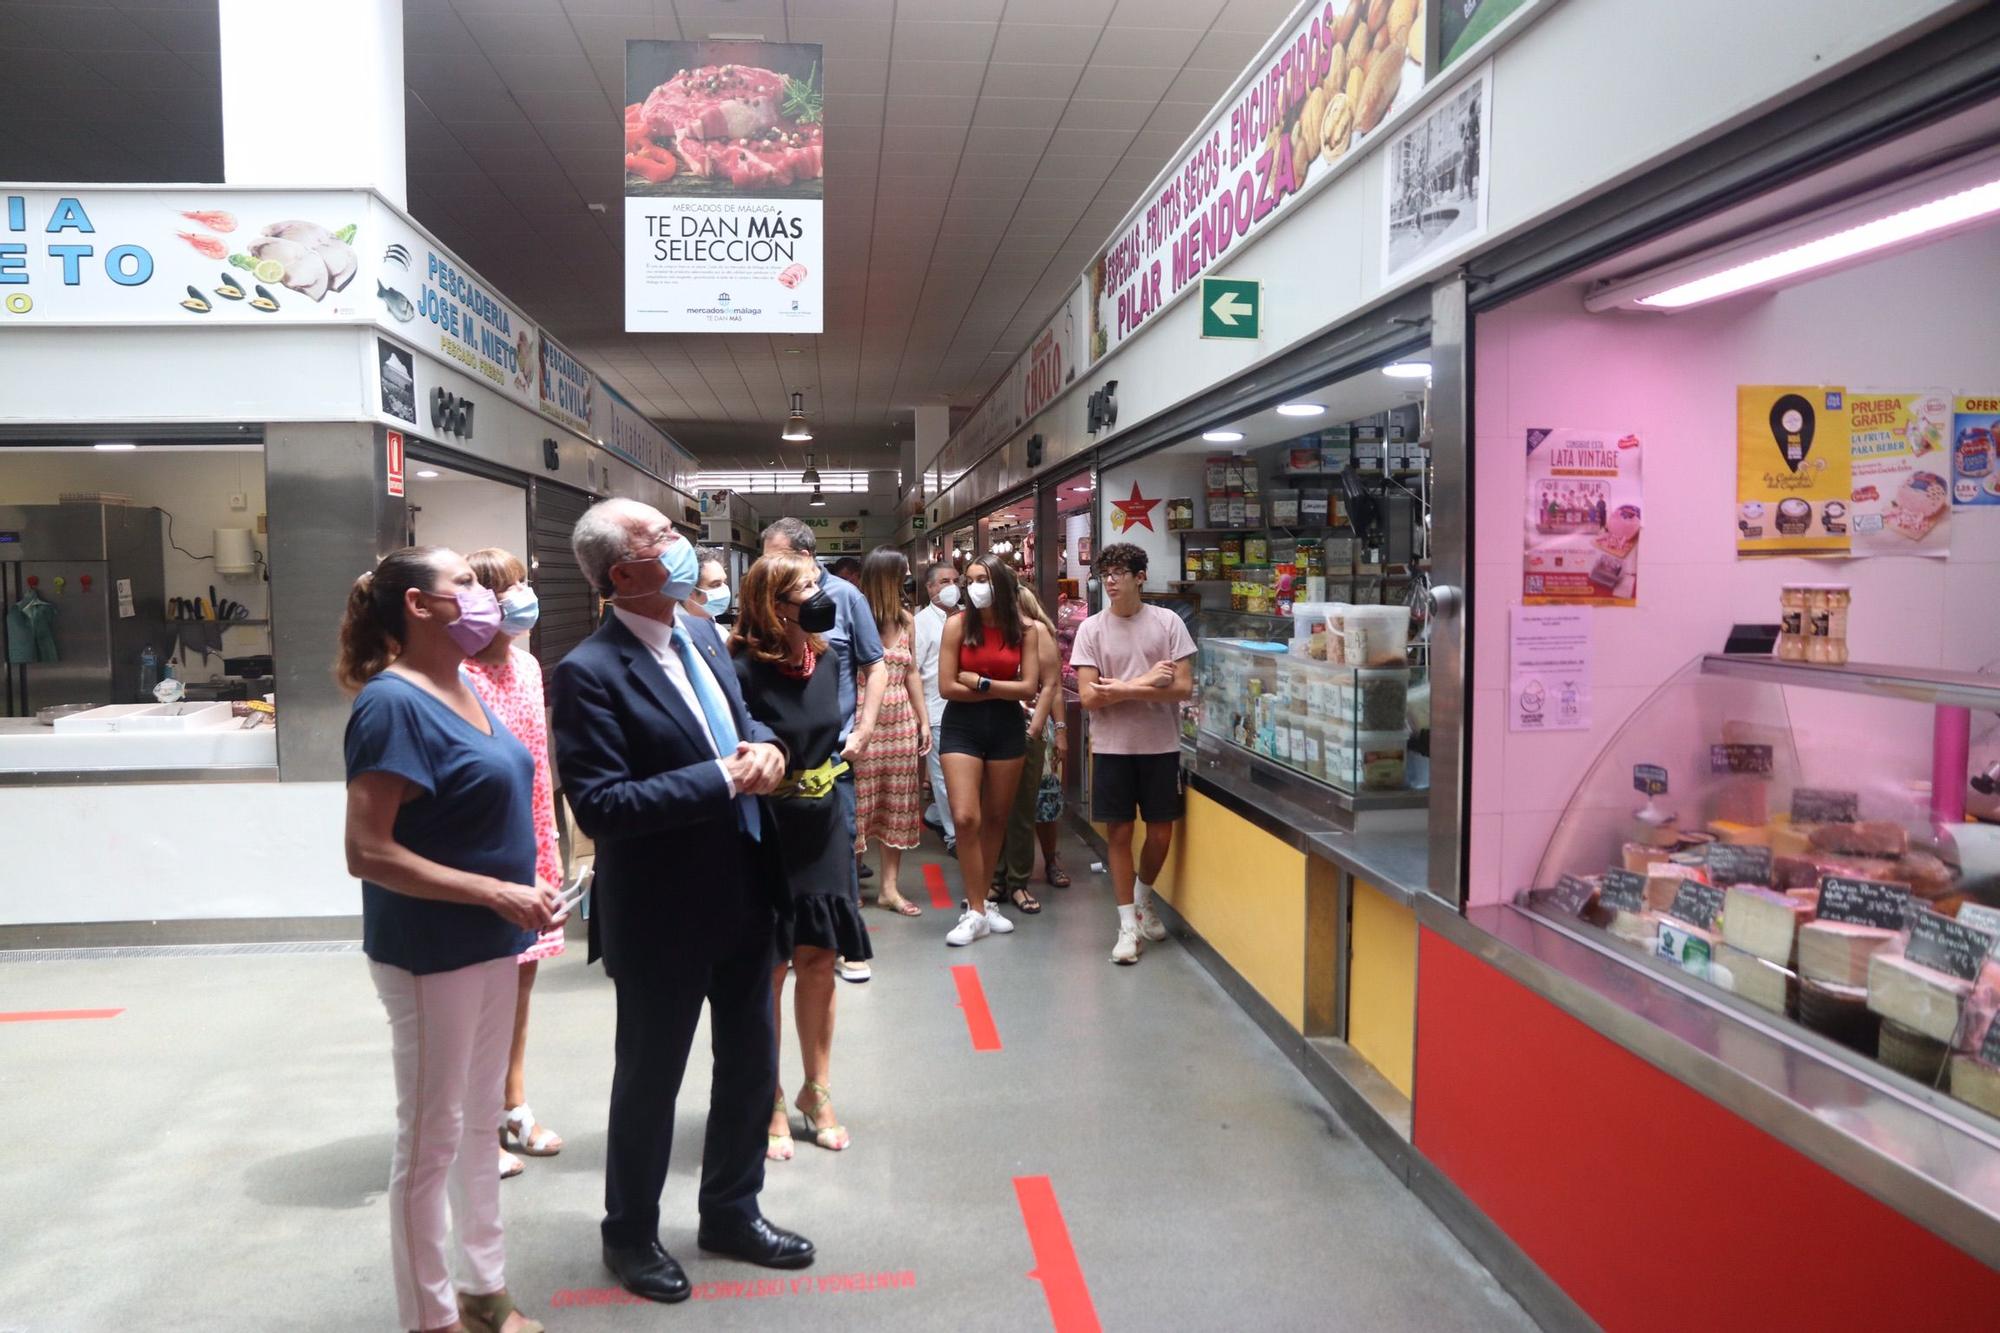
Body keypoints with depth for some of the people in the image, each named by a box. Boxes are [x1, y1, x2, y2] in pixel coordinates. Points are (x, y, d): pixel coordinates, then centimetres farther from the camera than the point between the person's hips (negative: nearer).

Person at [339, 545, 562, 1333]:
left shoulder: (465, 691, 7)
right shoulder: (394, 704, -18)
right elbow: (367, 854, -22)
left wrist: (525, 889, 6)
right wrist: (496, 893, -22)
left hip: (490, 944, 8)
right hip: (430, 954, -8)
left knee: (479, 1123, 19)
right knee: (430, 1140, 7)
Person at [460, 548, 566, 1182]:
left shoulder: (526, 665, 8)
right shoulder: (462, 675, -18)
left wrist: (549, 846, 16)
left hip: (529, 846, 8)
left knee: (522, 976, 16)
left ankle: (514, 1107, 31)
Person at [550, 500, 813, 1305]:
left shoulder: (702, 636, 5)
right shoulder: (589, 673, -20)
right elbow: (600, 807, -26)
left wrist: (762, 750, -7)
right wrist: (725, 778, -25)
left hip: (743, 897, 7)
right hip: (662, 916, -7)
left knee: (750, 1067, 20)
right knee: (650, 1081, 13)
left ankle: (731, 1211, 41)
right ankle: (630, 1235, 36)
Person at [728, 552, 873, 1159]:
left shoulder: (824, 663, 5)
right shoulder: (743, 671, -18)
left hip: (823, 835, 6)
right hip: (765, 840, -6)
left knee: (819, 962, 13)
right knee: (768, 972, 6)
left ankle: (817, 1091, 29)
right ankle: (769, 1104, 22)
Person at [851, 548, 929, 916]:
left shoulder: (904, 619, 10)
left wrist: (924, 720, 14)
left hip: (901, 721, 6)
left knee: (899, 803, 7)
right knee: (858, 801, 0)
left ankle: (890, 887, 15)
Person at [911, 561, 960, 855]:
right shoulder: (921, 622, -4)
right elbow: (911, 671, -6)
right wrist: (918, 712, -10)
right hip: (937, 711, -5)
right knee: (943, 775, 1)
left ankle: (935, 814, 31)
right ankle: (953, 835, 12)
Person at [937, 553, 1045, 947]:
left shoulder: (1026, 630, -2)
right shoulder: (957, 624, -6)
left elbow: (1029, 688, -6)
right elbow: (947, 687, -9)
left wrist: (981, 683, -11)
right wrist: (1002, 690, -8)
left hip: (1007, 728, 2)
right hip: (962, 727, -2)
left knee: (996, 818, 10)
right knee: (965, 818, -11)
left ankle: (982, 902, 25)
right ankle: (975, 912, 0)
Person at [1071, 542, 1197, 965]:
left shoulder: (1167, 622, -3)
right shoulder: (1091, 629, -2)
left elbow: (1183, 687, -9)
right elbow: (1088, 697, -9)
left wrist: (1122, 690, -16)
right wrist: (1146, 682, -15)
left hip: (1160, 744, 1)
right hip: (1112, 746, 0)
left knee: (1161, 832, 10)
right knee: (1119, 832, 3)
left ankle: (1142, 898, 37)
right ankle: (1128, 924, 16)